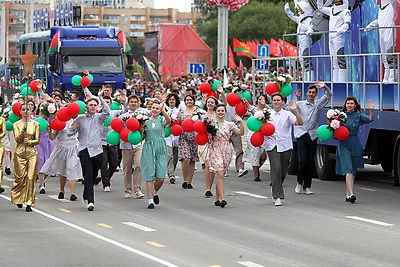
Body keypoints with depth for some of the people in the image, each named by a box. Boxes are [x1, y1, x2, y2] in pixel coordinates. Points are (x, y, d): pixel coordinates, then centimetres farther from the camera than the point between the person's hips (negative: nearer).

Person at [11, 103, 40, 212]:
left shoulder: (35, 124, 5)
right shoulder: (17, 124, 5)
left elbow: (37, 140, 4)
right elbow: (17, 139, -5)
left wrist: (29, 142, -14)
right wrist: (23, 129, -18)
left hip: (32, 152, 0)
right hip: (20, 153, 0)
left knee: (31, 178, -5)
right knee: (20, 177, -1)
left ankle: (29, 203, -1)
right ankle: (18, 199, 21)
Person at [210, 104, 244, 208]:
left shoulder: (230, 124, 7)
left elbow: (241, 133, -4)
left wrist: (240, 122, -15)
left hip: (227, 151, 3)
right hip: (216, 150, -3)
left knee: (220, 175, 7)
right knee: (220, 175, -15)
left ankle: (217, 198, 16)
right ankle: (222, 198, -20)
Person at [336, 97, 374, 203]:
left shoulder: (358, 116, 4)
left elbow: (370, 119, -12)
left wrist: (371, 111, -30)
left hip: (355, 145, 2)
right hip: (343, 144, -2)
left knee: (353, 171, 8)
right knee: (348, 170, -14)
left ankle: (348, 194, 17)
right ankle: (351, 194, -23)